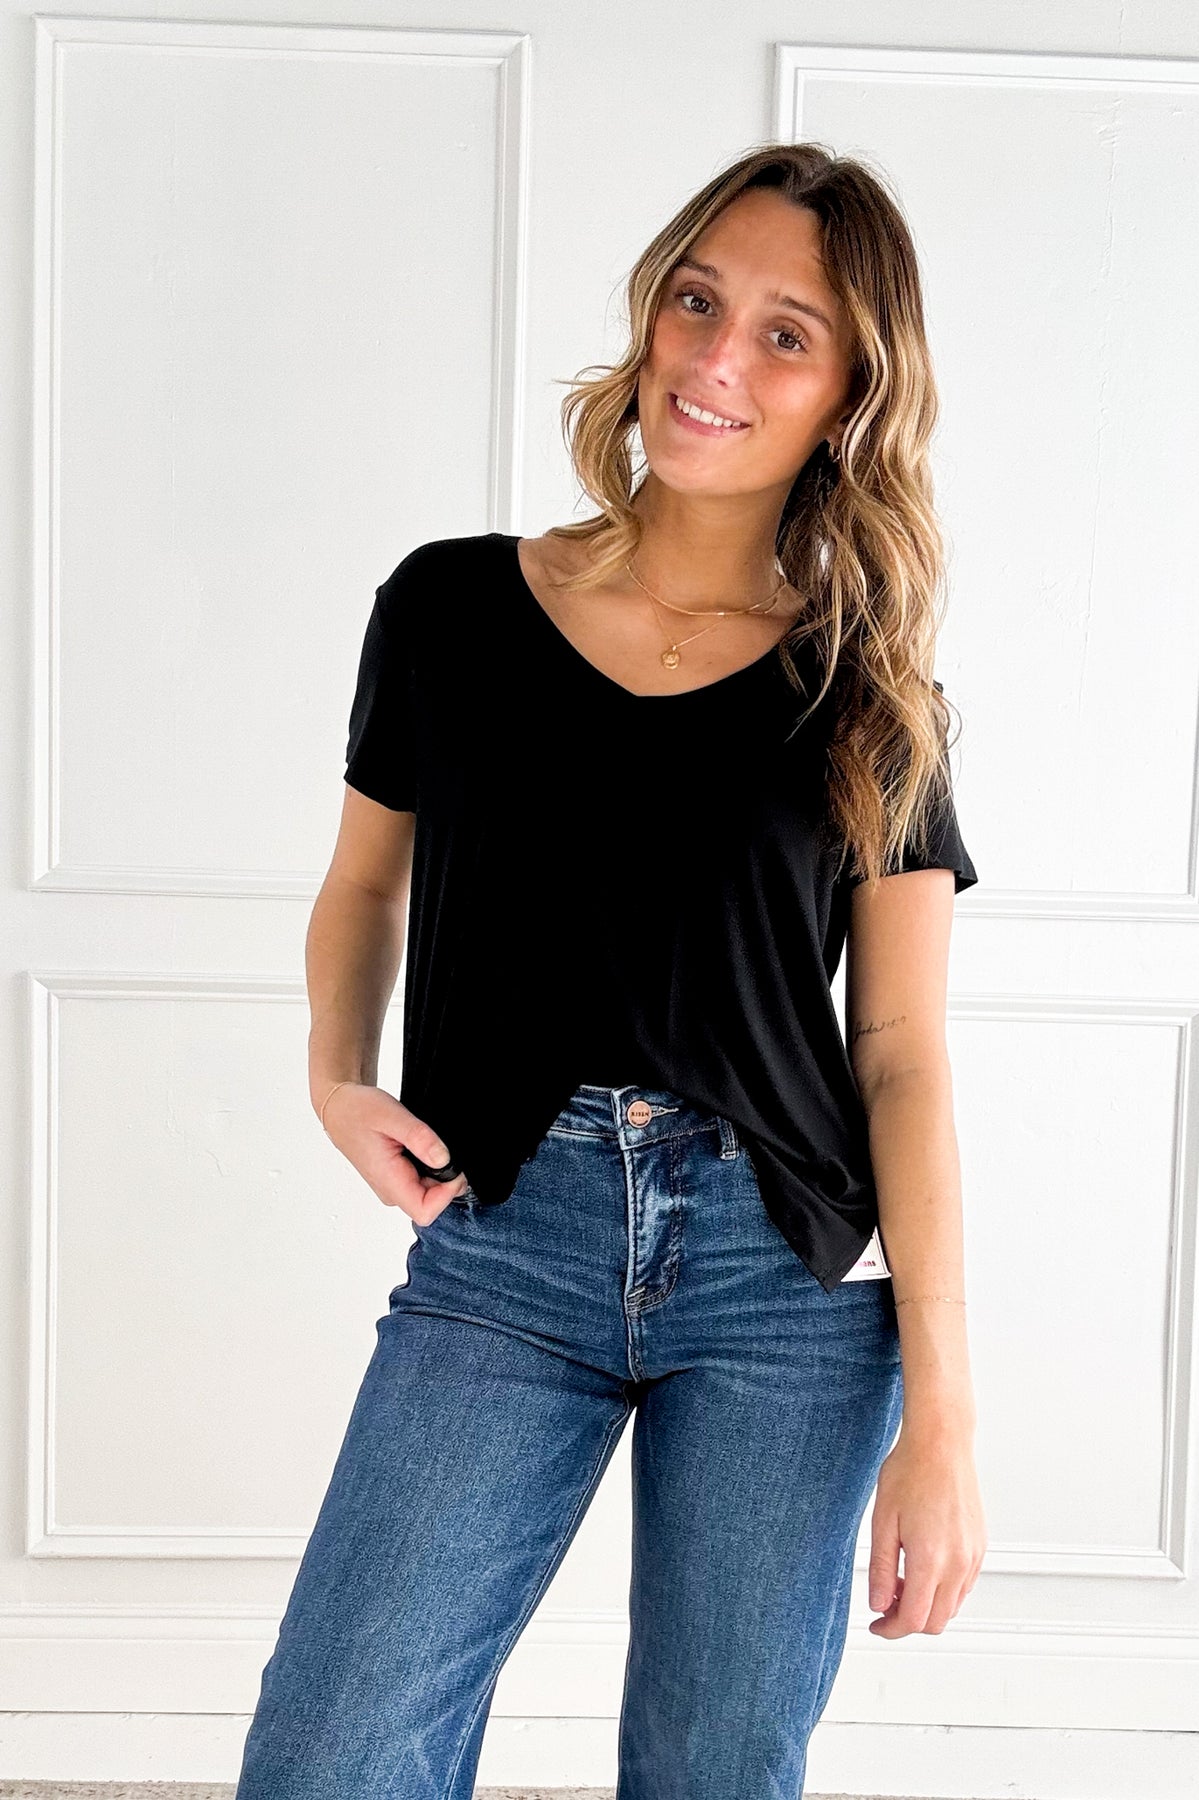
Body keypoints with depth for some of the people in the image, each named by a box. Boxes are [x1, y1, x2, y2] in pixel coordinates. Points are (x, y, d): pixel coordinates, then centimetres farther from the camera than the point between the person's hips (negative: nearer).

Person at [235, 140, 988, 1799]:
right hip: (505, 1247, 1)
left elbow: (904, 1053, -1)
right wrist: (340, 1077, -3)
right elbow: (368, 882, 17)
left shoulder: (869, 697, 2)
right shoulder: (450, 609, 3)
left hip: (787, 1280, 0)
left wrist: (942, 1412, -6)